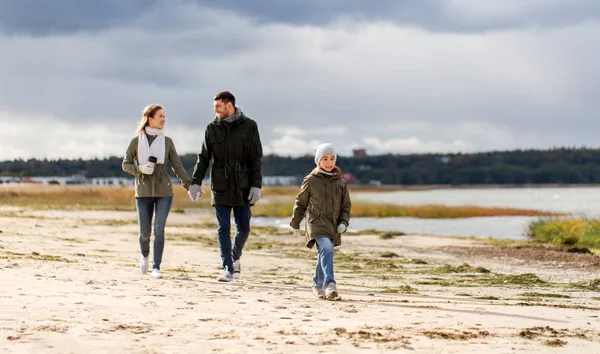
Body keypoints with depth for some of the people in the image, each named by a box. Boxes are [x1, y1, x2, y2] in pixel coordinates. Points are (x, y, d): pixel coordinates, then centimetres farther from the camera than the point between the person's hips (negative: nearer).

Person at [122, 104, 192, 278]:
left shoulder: (167, 141, 6)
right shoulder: (137, 141, 2)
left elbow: (177, 166, 8)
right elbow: (126, 164, 3)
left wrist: (189, 185, 2)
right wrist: (140, 168, -16)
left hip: (164, 192, 1)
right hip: (143, 192, -1)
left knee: (159, 230, -8)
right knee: (145, 233, 2)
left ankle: (156, 267, -2)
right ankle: (145, 255, 33)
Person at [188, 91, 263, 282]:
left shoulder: (249, 126, 1)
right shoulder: (212, 128, 6)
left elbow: (256, 158, -1)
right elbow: (203, 157, 7)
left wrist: (256, 185, -8)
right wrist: (195, 182, -3)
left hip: (242, 187, -1)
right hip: (220, 187, 1)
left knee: (243, 229, 4)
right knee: (223, 229, -3)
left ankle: (235, 257, 30)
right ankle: (227, 268, -2)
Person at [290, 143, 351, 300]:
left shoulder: (340, 182, 8)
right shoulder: (311, 180, 0)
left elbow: (346, 206, 14)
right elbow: (300, 202, 10)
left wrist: (343, 222, -1)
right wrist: (295, 223, 14)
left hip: (333, 226, 4)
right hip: (316, 223, -4)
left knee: (323, 255, 14)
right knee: (327, 249, -26)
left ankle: (317, 285, 34)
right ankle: (329, 284, -36)